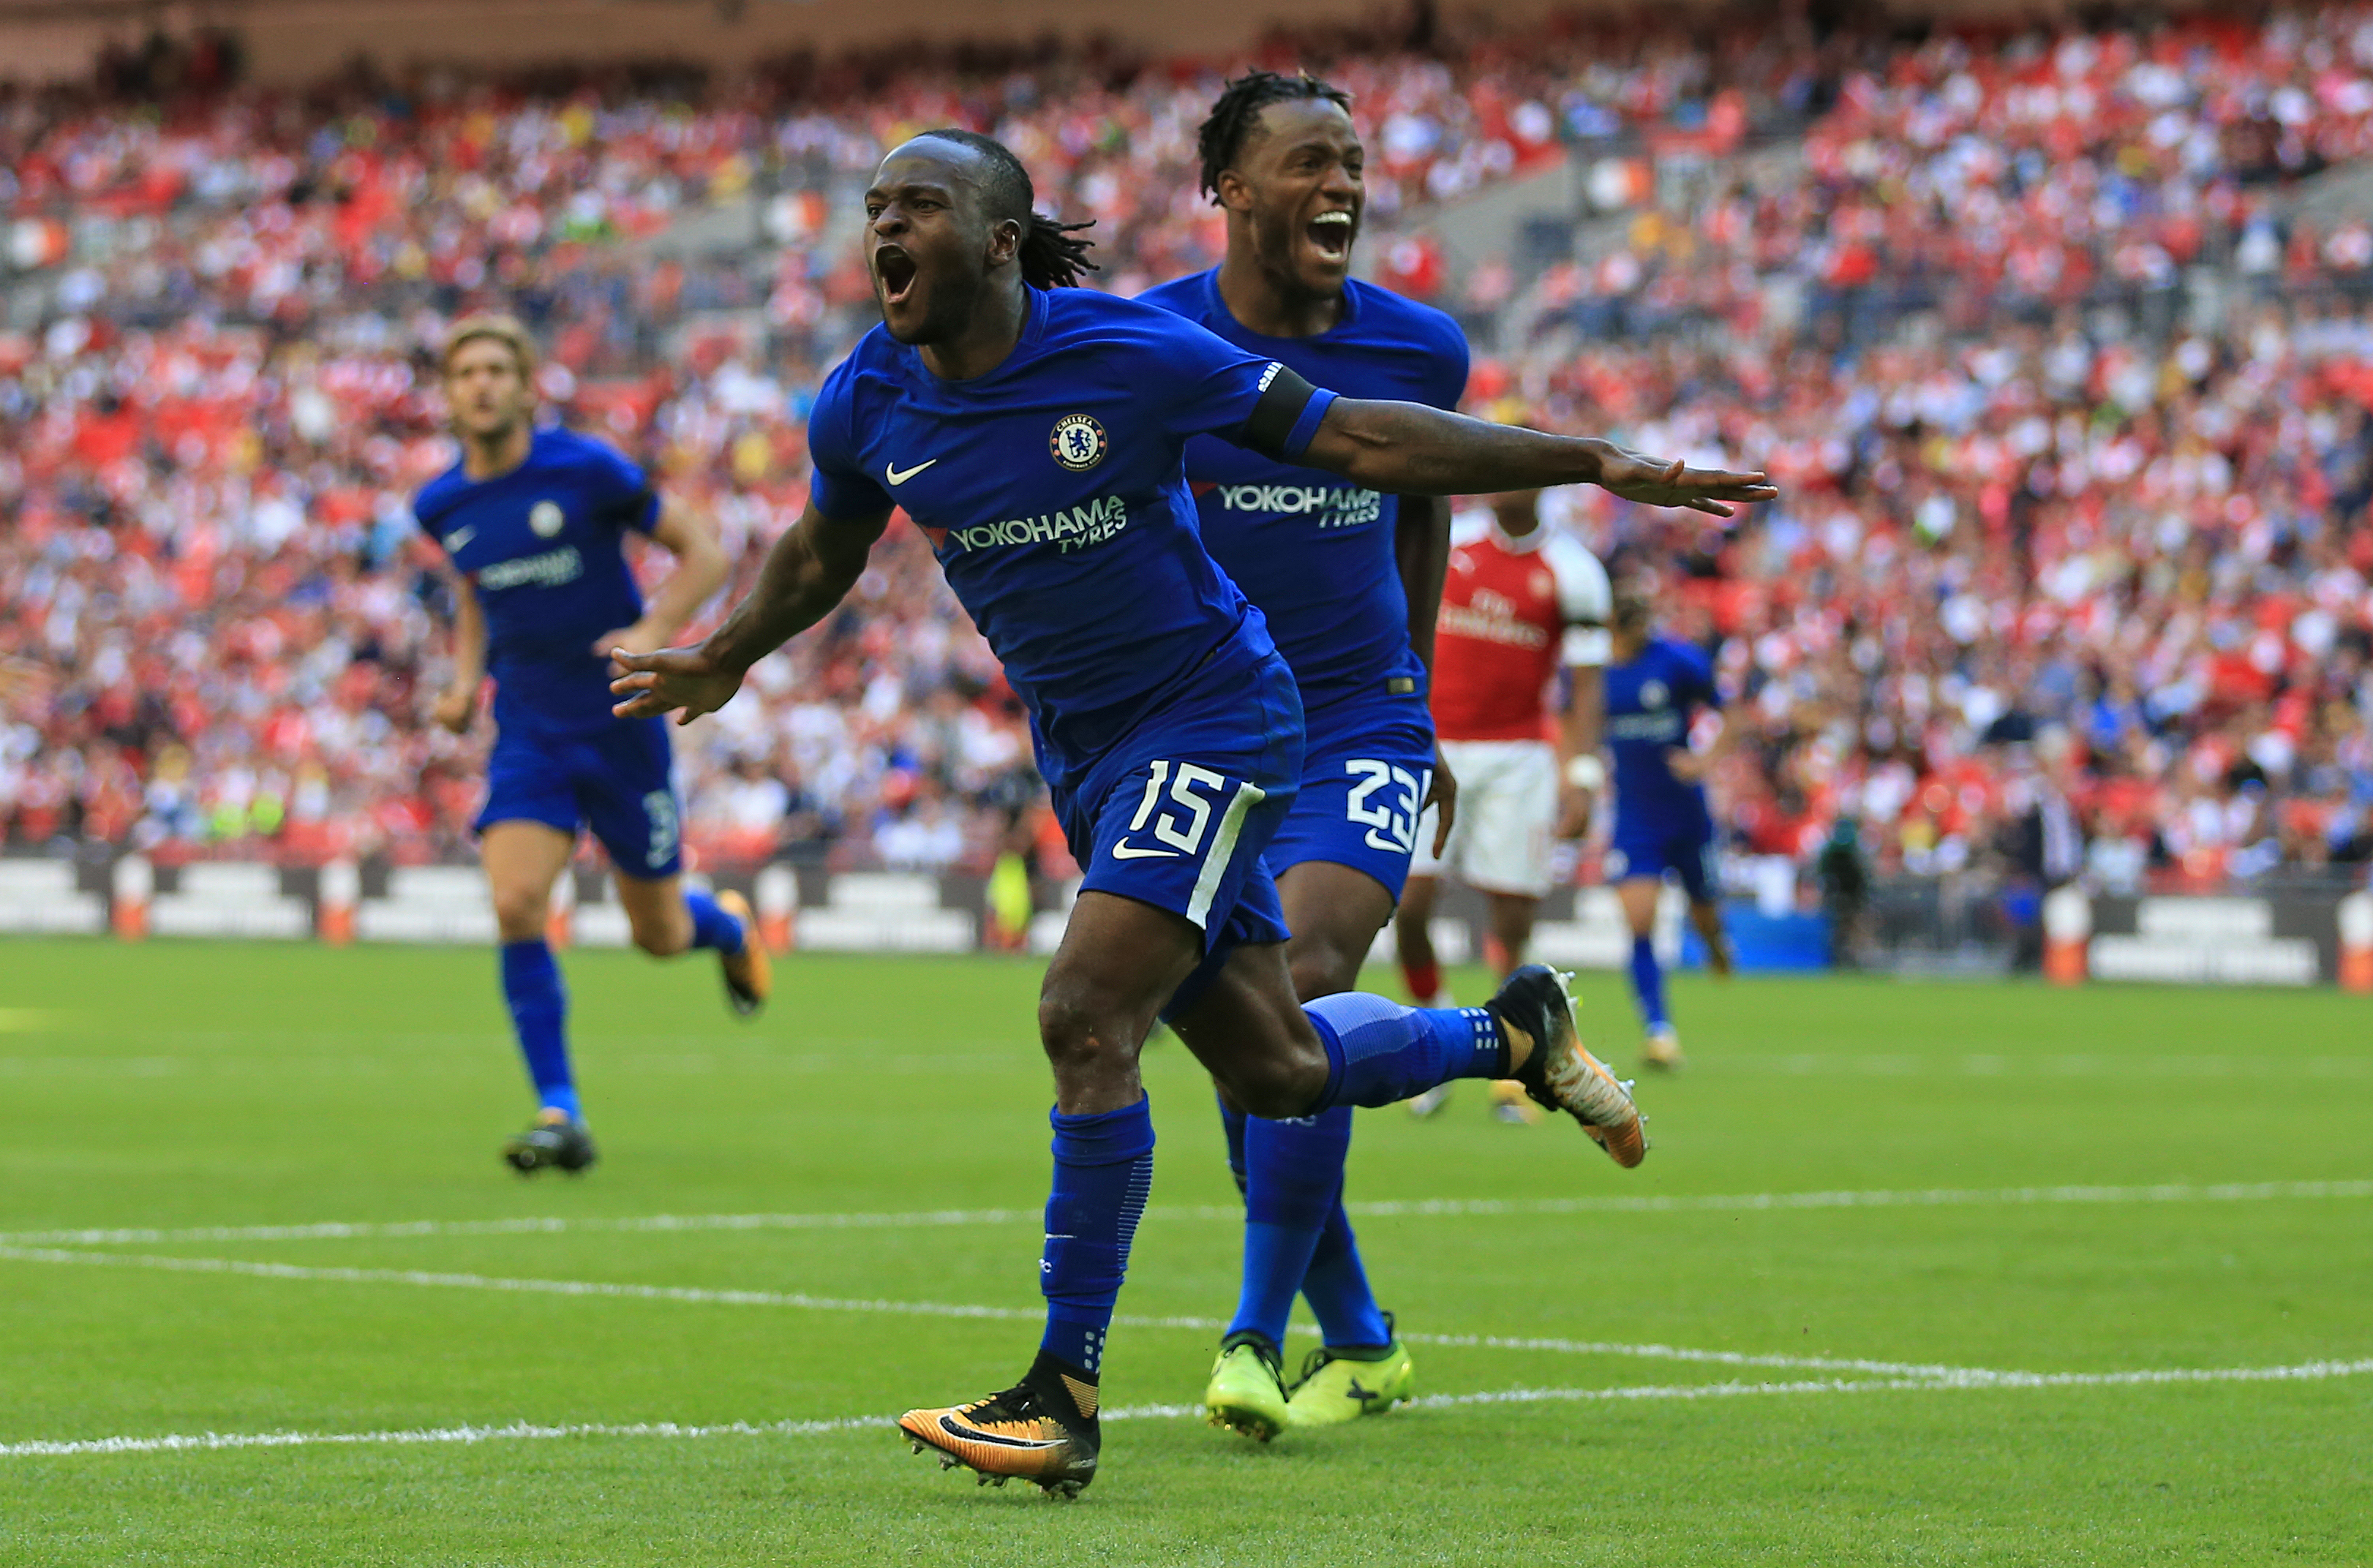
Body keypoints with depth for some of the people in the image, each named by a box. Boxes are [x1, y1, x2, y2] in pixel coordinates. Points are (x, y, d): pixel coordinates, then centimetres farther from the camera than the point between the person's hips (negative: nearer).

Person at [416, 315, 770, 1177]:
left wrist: (652, 631, -22)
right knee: (516, 906, -19)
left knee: (660, 936, 8)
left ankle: (728, 927, 47)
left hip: (620, 725, -3)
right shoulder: (443, 506, 1)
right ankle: (559, 1115, -13)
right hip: (527, 733, 3)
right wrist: (465, 679, 4)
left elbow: (702, 552, -5)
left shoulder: (586, 471, -13)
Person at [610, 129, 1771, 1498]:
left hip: (1212, 717, -6)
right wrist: (721, 665, 26)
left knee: (1087, 1021, -20)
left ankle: (1065, 1399, -13)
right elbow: (821, 555, 19)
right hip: (1087, 755, 6)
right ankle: (1512, 1034, 38)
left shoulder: (1127, 352, -18)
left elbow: (1357, 439, -11)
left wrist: (1596, 462, -13)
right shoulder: (866, 406, -4)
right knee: (1274, 1070, 8)